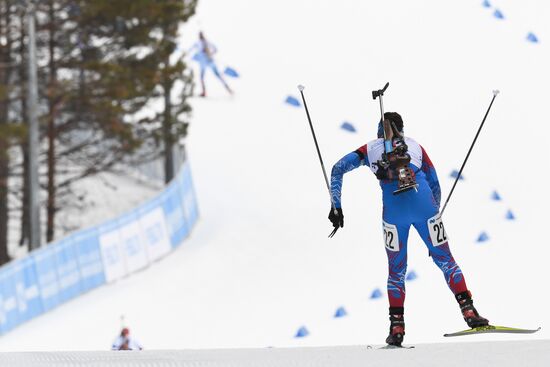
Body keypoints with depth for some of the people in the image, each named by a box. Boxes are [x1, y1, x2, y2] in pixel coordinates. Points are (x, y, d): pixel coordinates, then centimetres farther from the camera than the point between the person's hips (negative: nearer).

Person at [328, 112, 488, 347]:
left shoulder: (370, 149, 25)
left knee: (396, 271, 12)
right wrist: (433, 216, 32)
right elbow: (435, 186, 27)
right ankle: (468, 311, -6)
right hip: (423, 202, 1)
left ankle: (397, 326, 4)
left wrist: (336, 206, 13)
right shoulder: (415, 146, 29)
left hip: (394, 208, -1)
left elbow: (338, 169, 16)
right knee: (445, 260, 8)